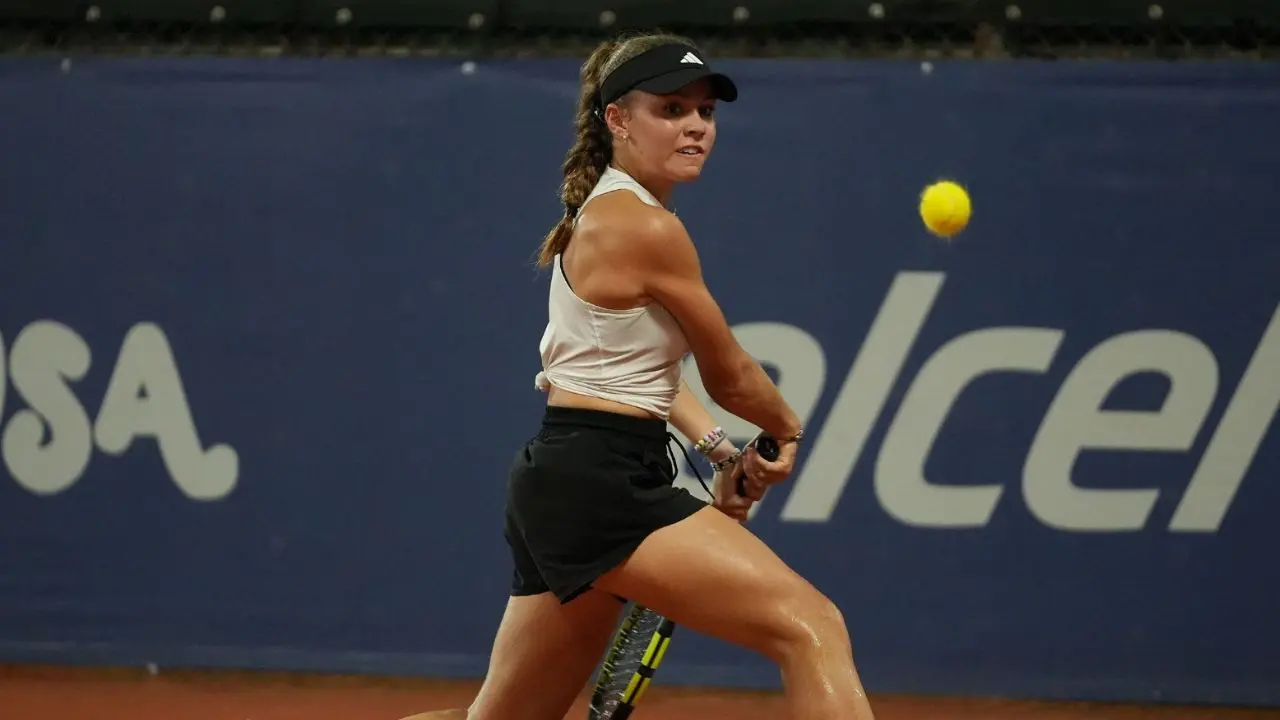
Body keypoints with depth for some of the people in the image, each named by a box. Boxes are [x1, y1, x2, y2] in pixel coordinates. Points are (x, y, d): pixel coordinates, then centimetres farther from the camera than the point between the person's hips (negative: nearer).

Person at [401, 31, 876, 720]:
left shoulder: (607, 213, 18)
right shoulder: (645, 229, -11)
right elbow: (728, 375, 0)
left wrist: (719, 450, 14)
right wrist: (787, 428, 20)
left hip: (559, 479, 11)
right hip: (600, 486, -11)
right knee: (812, 628, -20)